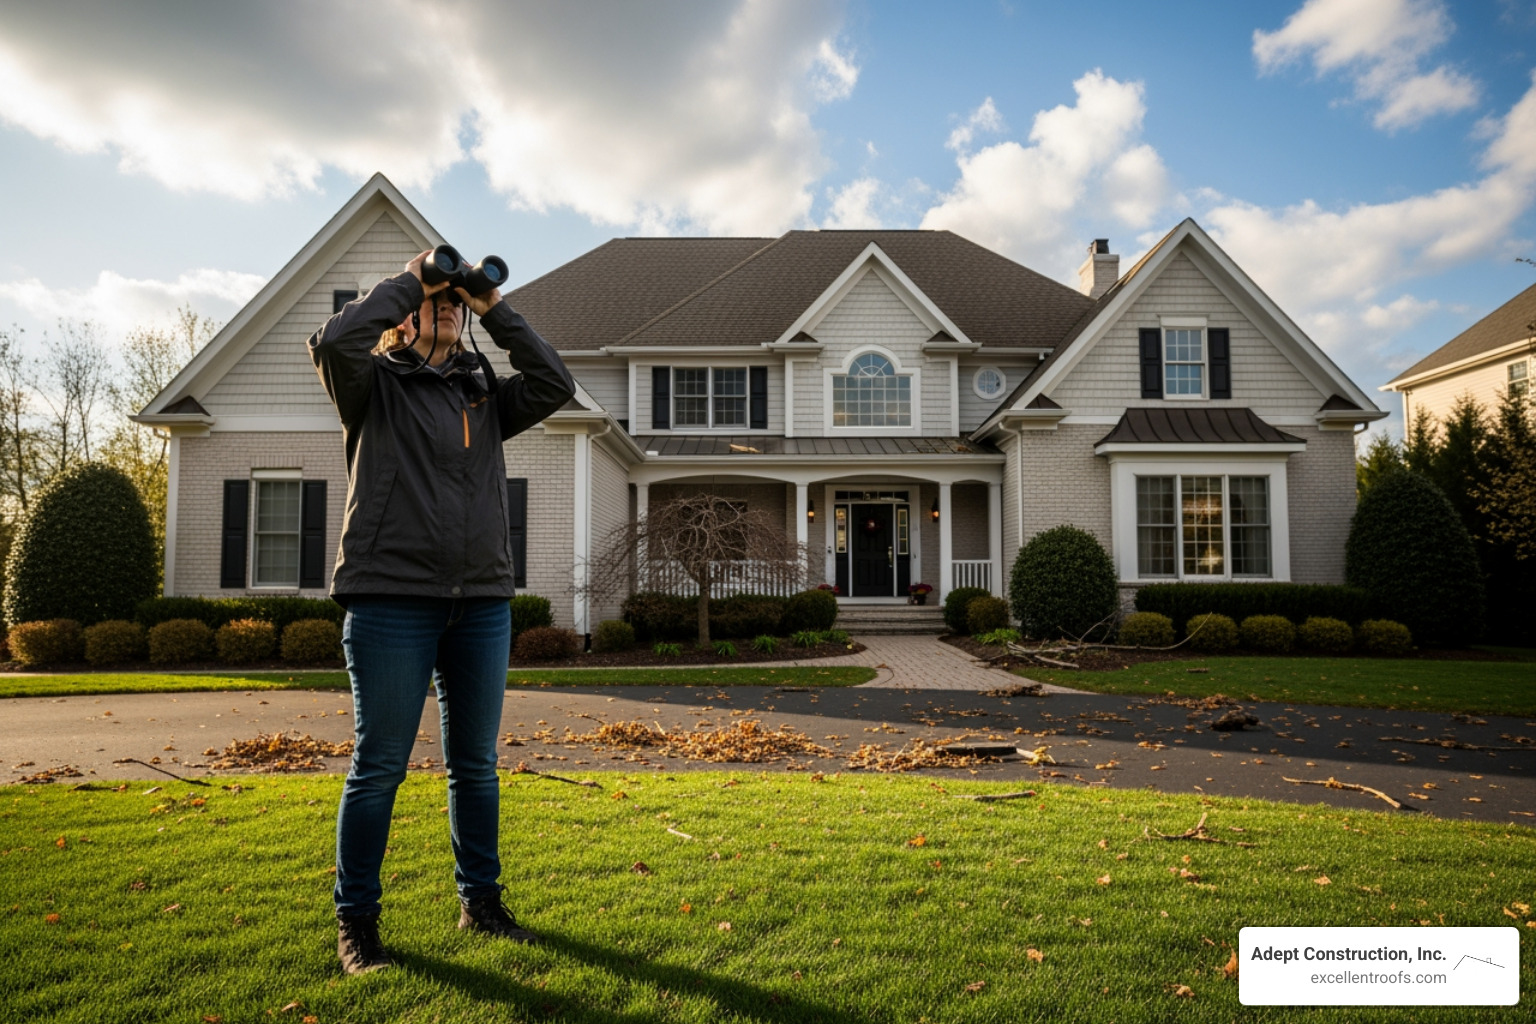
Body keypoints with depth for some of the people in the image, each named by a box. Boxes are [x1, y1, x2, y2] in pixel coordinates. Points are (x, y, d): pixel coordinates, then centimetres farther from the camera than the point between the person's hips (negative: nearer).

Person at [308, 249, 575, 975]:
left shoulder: (484, 396, 16)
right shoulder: (375, 387, 5)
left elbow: (555, 384, 4)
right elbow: (335, 341, -15)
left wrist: (496, 311, 4)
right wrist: (406, 280, -4)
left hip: (482, 601, 5)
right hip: (393, 597, -4)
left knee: (476, 764, 12)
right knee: (378, 767, 1)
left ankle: (480, 901, 27)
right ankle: (356, 921, 17)